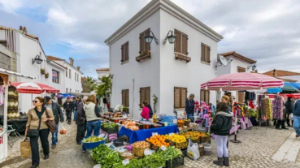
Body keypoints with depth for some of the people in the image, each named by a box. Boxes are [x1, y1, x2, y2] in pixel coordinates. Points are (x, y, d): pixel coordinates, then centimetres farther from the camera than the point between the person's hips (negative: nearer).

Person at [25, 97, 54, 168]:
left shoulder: (47, 110, -10)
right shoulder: (31, 111, -4)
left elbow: (52, 117, 1)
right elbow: (29, 121, 7)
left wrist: (47, 119, -19)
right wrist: (26, 130, 8)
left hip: (44, 128, 0)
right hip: (33, 128, 1)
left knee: (44, 142, 16)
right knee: (33, 145, -4)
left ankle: (46, 154, 46)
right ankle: (35, 162, 9)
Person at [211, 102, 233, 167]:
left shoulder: (220, 115, -26)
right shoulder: (230, 114, 5)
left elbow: (218, 125, -31)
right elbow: (230, 124, 14)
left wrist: (212, 126, -14)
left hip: (219, 133, -8)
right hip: (226, 132, 9)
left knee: (219, 146, 5)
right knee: (224, 146, 17)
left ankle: (220, 161, 18)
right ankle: (226, 161, 26)